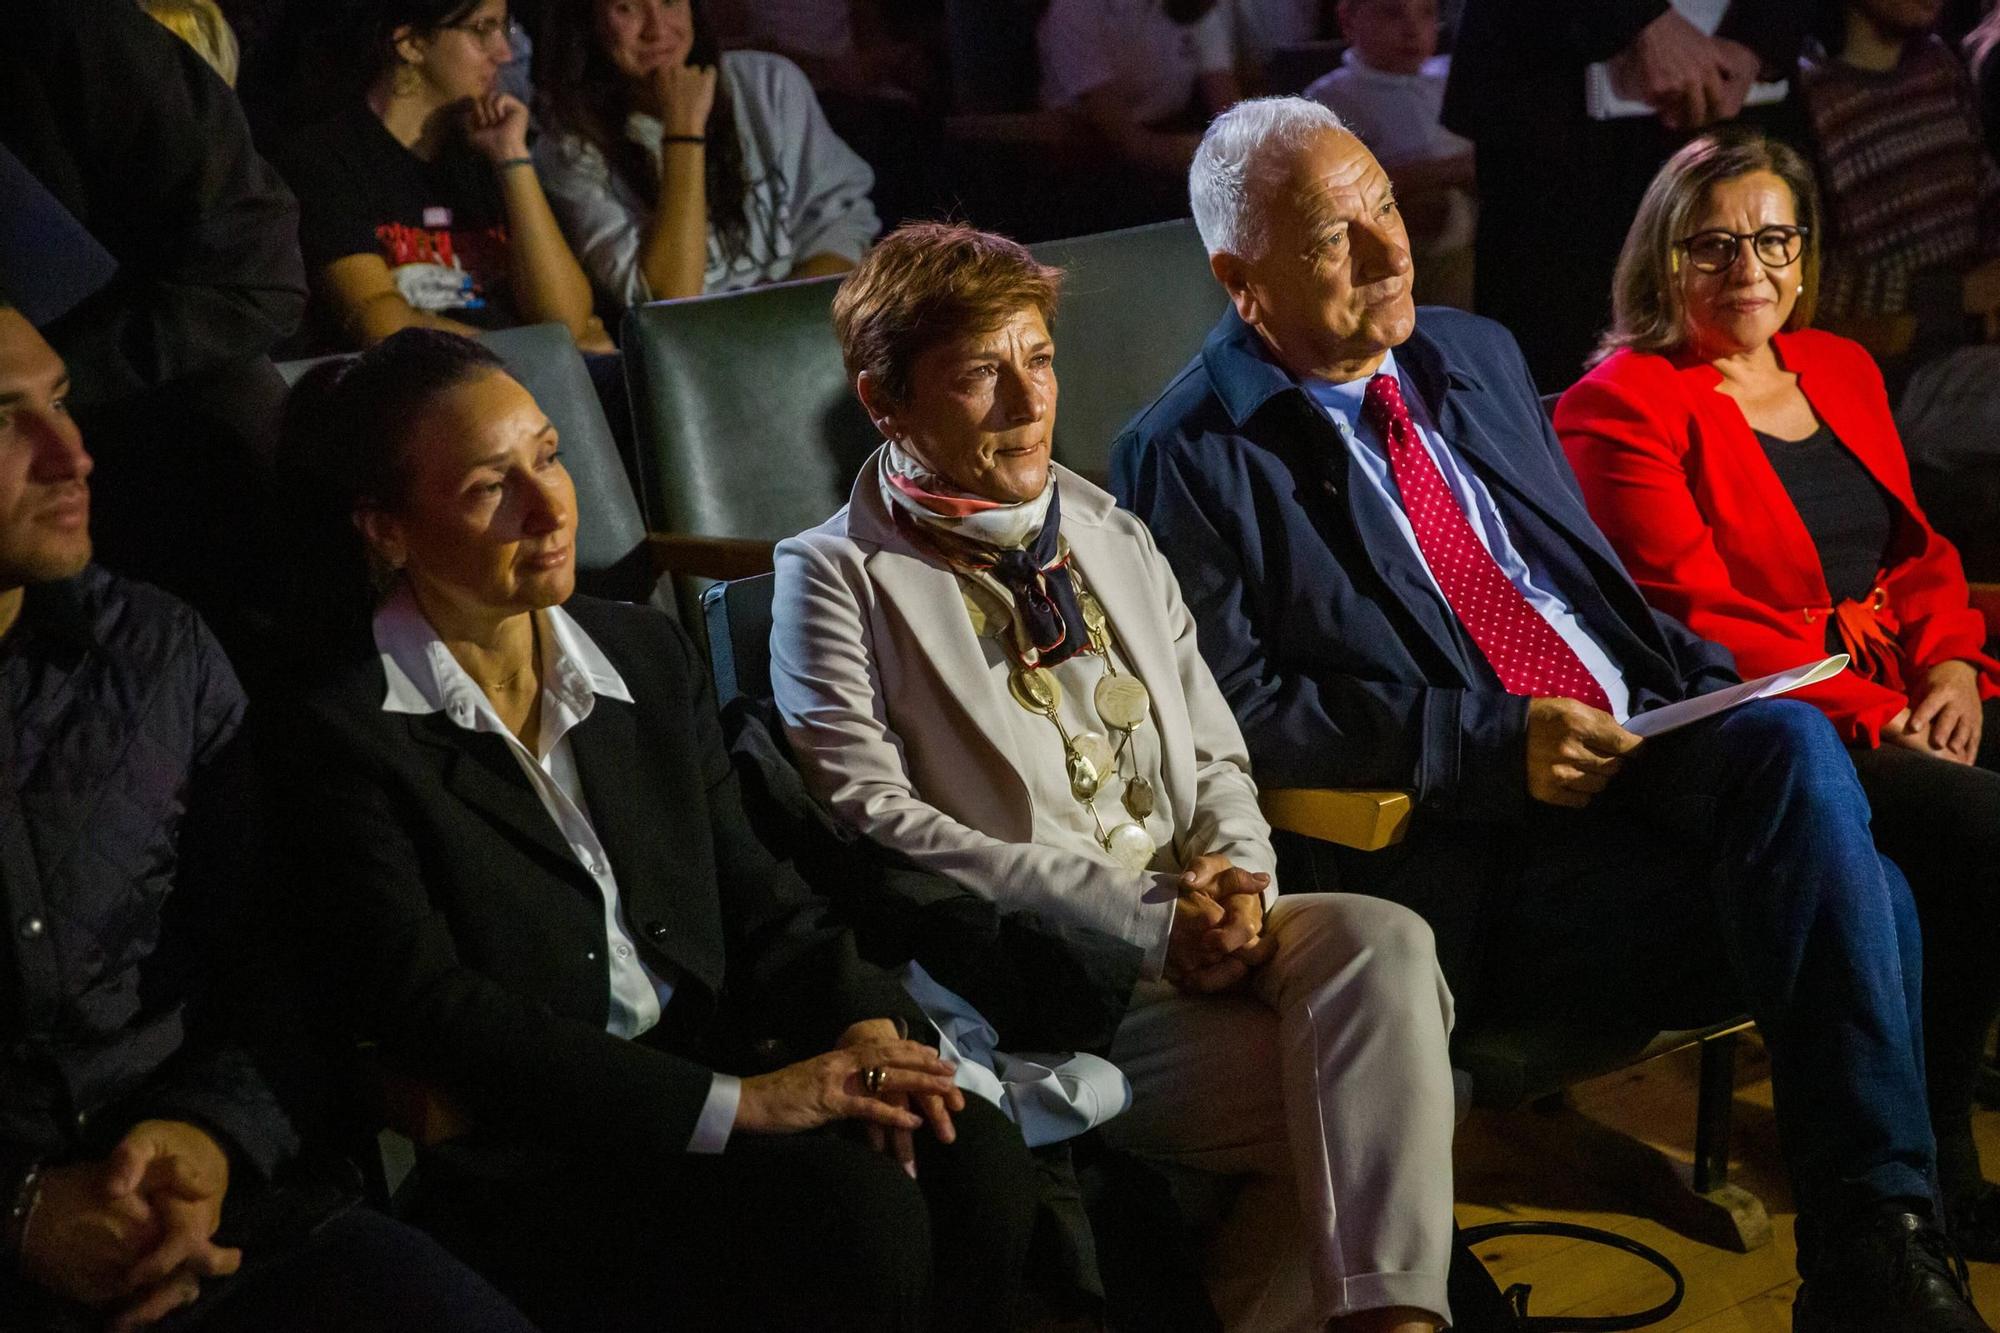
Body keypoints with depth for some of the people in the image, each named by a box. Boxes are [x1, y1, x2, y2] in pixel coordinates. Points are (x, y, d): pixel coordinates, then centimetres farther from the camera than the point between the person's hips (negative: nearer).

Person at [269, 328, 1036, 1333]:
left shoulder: (648, 655, 13)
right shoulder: (346, 736, -7)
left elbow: (755, 893, 13)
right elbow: (430, 1014, -16)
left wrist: (865, 1025, -10)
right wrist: (734, 1101, -21)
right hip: (523, 1160, -6)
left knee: (976, 1160, -21)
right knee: (861, 1216, -28)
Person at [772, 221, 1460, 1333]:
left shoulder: (1114, 541, 22)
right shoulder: (838, 579, 1)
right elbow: (874, 822, -10)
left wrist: (1237, 877, -5)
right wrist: (1145, 913, -15)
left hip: (1202, 932, 6)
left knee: (1381, 942, -27)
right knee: (1357, 1086, -25)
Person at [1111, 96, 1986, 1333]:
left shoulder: (1477, 355, 18)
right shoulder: (1186, 460, -4)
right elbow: (1239, 713, -11)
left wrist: (1718, 689, 4)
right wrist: (1493, 745, -18)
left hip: (1648, 735, 6)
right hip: (1467, 853, -6)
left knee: (1798, 745, -29)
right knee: (1854, 901, -25)